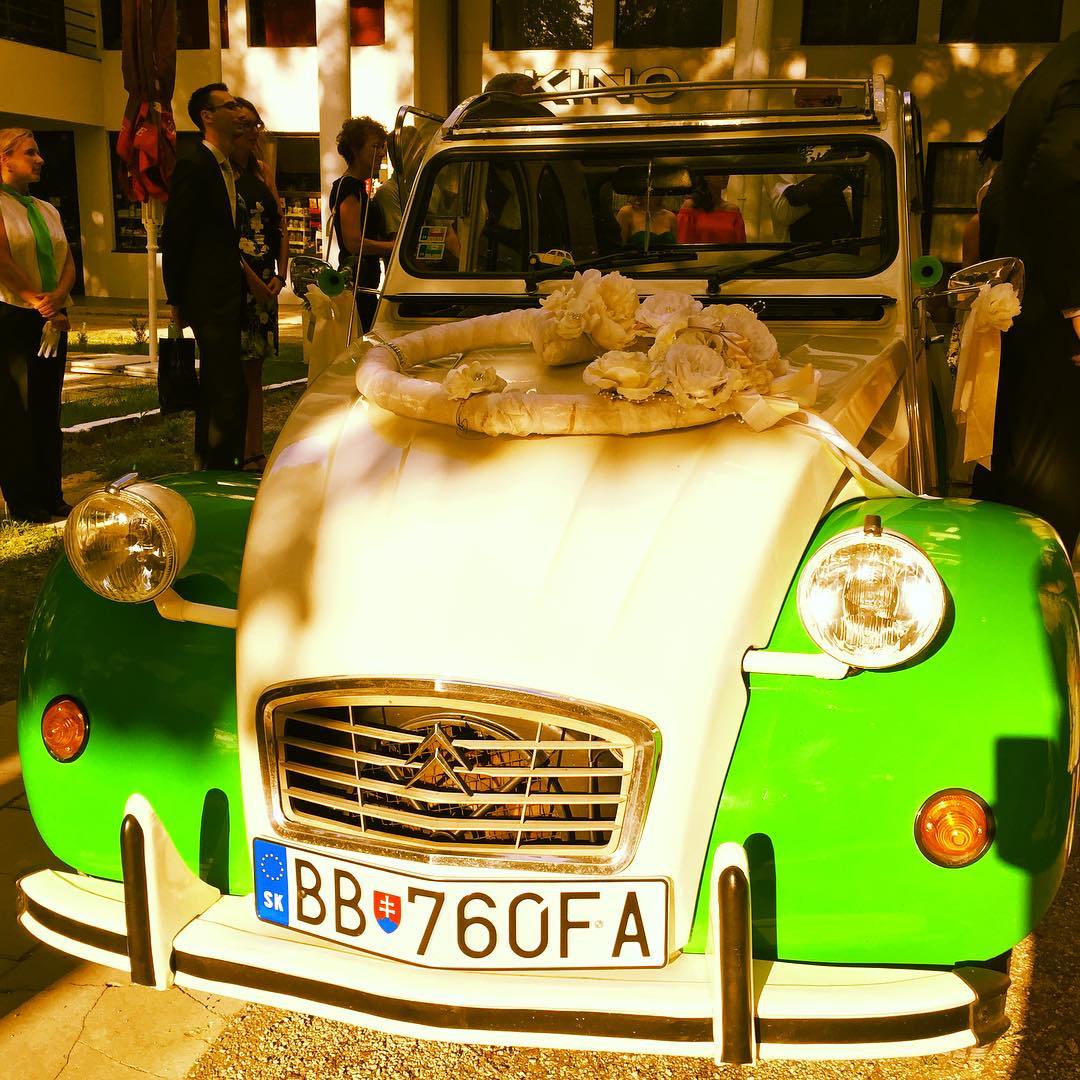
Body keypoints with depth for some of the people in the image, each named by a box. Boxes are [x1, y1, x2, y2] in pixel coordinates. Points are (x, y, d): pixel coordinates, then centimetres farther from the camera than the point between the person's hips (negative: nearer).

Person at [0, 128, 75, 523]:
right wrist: (36, 301, -20)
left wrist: (57, 297, -12)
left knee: (47, 411, 9)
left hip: (51, 322, 7)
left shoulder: (47, 210, 15)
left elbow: (69, 264, 7)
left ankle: (50, 497, 15)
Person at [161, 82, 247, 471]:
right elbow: (174, 236, -11)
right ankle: (222, 467, -4)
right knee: (230, 393, -12)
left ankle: (207, 464, 29)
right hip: (212, 298, -9)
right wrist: (177, 300, -8)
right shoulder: (194, 167, -11)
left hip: (225, 297, 9)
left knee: (214, 388, 18)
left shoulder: (228, 168, 16)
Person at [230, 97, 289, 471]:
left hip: (264, 284, 7)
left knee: (254, 370, 11)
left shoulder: (261, 170, 15)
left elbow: (280, 225, 14)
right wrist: (251, 278, -17)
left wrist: (279, 275, 1)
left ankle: (254, 454, 17)